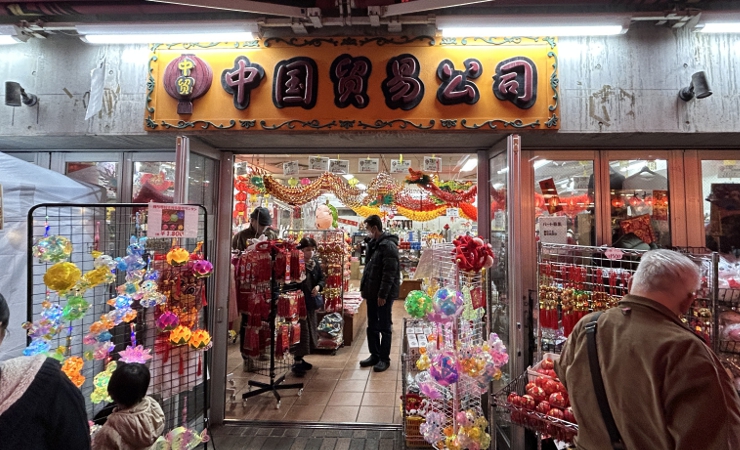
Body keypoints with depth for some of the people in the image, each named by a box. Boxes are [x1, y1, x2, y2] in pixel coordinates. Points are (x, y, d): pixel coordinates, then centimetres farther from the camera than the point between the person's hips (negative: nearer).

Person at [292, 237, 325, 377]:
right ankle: (297, 362, 7)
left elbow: (323, 279, 12)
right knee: (301, 332, -5)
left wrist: (318, 286, -7)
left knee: (311, 331, 15)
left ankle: (300, 359, 29)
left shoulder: (316, 263, 6)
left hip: (311, 302, 8)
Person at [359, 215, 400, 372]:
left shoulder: (388, 246, -17)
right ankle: (374, 355, 28)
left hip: (384, 295, -9)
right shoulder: (373, 244, 12)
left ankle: (384, 359, 16)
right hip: (372, 293, 9)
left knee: (384, 327, 4)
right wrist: (365, 289, 14)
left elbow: (389, 273, -22)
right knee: (372, 326, 15)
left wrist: (383, 294, -22)